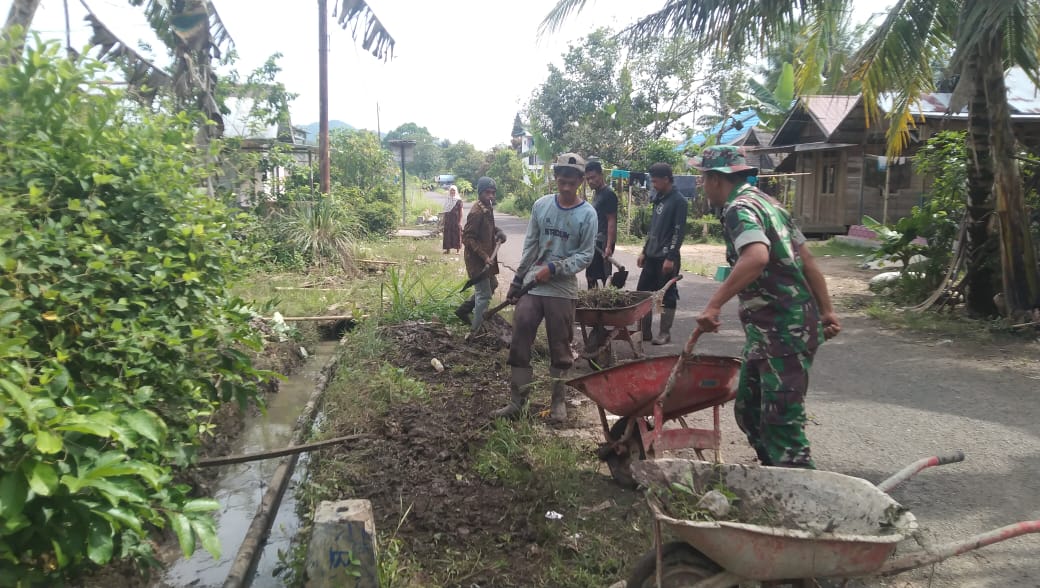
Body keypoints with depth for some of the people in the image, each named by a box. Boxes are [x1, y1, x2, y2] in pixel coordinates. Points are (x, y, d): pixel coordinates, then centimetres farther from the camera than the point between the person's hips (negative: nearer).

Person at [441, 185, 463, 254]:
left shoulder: (459, 200, -4)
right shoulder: (447, 200, 10)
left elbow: (461, 212, -6)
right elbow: (445, 211, 14)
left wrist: (460, 221, -12)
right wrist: (444, 219, 11)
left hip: (456, 220, -5)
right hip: (448, 220, 5)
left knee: (456, 234, -1)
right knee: (448, 234, 4)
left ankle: (457, 249, 7)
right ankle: (448, 249, 10)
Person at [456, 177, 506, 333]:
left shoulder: (488, 208, 7)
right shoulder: (476, 212, -21)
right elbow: (468, 238, -22)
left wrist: (499, 232, 4)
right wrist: (484, 256, -25)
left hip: (486, 258, 9)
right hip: (477, 260, -9)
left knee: (492, 285, 23)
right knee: (484, 296, -2)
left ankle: (463, 309, 32)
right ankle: (476, 331, 10)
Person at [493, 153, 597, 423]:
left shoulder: (587, 214, -5)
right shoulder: (541, 204, 4)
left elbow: (585, 255, -6)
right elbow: (530, 246, 8)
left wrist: (553, 269, -17)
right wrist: (517, 281, 8)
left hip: (563, 291, -2)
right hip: (532, 286, 3)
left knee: (560, 349, 6)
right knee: (519, 343, 0)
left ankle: (558, 401, 21)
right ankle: (516, 401, 9)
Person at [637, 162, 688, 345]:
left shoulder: (678, 201, -9)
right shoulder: (658, 199, 14)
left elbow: (679, 231, -14)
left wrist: (670, 258, -18)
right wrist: (644, 251, 17)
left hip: (666, 258, -8)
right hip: (652, 256, 8)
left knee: (667, 295, 1)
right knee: (642, 292, 7)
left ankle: (665, 333, 11)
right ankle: (644, 331, 15)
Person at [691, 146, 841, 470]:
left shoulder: (739, 209, -14)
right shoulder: (765, 202, 16)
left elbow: (757, 257, -35)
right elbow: (806, 259, 18)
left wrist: (714, 304, -34)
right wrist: (826, 310, 22)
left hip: (782, 331, -10)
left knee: (781, 424, -6)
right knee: (748, 409, 18)